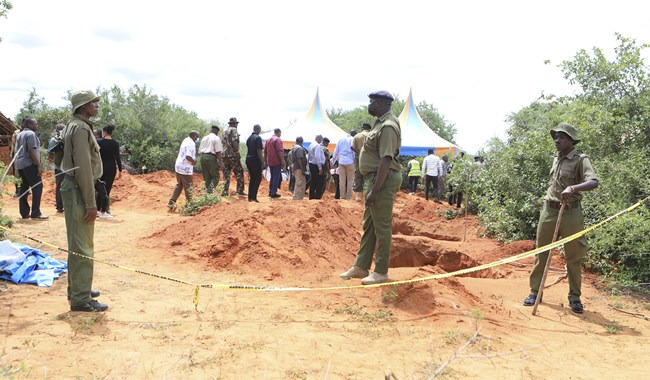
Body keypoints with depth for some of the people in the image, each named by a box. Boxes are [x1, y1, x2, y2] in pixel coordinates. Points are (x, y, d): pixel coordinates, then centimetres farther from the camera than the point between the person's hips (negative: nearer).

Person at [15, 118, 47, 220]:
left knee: (24, 188, 10)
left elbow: (17, 151, 23)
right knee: (37, 187, -9)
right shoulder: (31, 134, -9)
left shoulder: (20, 134, 19)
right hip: (29, 164, -10)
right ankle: (35, 213, -14)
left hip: (19, 164, 10)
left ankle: (24, 213, 11)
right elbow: (32, 151, -18)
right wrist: (39, 166, -20)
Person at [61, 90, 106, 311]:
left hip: (74, 188, 11)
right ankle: (81, 299, -1)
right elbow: (83, 168, -21)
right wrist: (90, 203, -21)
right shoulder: (81, 128, -15)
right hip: (79, 190, -11)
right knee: (82, 247, -6)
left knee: (77, 244, 18)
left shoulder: (76, 126, 16)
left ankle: (77, 289, 29)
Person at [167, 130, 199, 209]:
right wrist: (194, 161, -10)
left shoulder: (185, 140, 13)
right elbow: (188, 156, -26)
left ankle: (171, 202, 15)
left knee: (179, 185, 17)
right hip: (186, 168, -9)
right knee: (188, 187, 3)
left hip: (178, 166, 9)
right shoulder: (191, 143, -17)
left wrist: (193, 160, 12)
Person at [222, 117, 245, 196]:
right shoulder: (234, 130, -6)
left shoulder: (225, 132, 18)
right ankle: (240, 190, -1)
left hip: (225, 155, 7)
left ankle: (225, 191, 3)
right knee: (239, 173, 1)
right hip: (233, 155, -7)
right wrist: (237, 152, -16)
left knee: (226, 174, 7)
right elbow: (234, 142, -16)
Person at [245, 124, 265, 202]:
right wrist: (263, 163, -15)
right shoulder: (258, 138, -12)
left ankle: (250, 197, 13)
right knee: (258, 178, -2)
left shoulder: (249, 138, 12)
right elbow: (259, 151, -18)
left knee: (252, 178, 14)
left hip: (248, 159, 8)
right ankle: (254, 196, -9)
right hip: (255, 160, -8)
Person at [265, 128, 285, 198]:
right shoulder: (278, 139, -11)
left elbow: (265, 151, 19)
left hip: (270, 162, 8)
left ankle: (270, 192, 20)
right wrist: (283, 161, -17)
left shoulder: (268, 140, 15)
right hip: (277, 162, -8)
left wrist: (265, 160, 25)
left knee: (272, 177, 18)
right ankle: (273, 193, -3)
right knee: (276, 177, -3)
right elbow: (279, 151, -19)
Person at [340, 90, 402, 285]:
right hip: (374, 178, 11)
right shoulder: (381, 123, 15)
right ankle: (361, 267, 26)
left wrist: (375, 191, -26)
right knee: (369, 225, 16)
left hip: (383, 179, -11)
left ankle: (381, 272, 9)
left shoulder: (388, 126, -17)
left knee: (382, 227, -2)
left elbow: (386, 161, -24)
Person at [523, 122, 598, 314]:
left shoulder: (581, 159, -8)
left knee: (573, 257, 4)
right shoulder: (556, 159, 13)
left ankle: (574, 297, 15)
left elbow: (593, 182, -24)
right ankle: (535, 292, 16)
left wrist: (572, 188, -40)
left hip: (570, 213, -6)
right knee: (541, 253, 8)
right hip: (549, 211, 6)